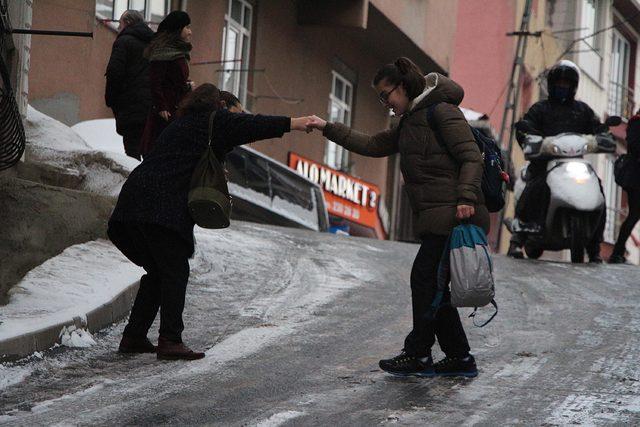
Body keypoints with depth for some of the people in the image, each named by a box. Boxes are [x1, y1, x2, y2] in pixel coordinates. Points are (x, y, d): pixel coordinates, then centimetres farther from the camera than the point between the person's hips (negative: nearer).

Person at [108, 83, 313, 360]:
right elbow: (249, 125, -2)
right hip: (162, 206, -8)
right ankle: (170, 340, -13)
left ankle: (133, 337, 15)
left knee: (158, 272, 15)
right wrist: (296, 123, -2)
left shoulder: (177, 126, 29)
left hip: (134, 200, 8)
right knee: (175, 271, -6)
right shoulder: (211, 122, 5)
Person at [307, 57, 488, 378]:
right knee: (433, 285, 7)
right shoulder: (409, 123, 21)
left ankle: (418, 354, -2)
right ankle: (459, 358, 10)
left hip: (453, 215, -10)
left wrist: (466, 197, -26)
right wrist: (328, 129, 17)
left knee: (424, 277, -8)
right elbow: (374, 146, 23)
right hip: (435, 218, 10)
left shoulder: (442, 112, -8)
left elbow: (471, 157, -14)